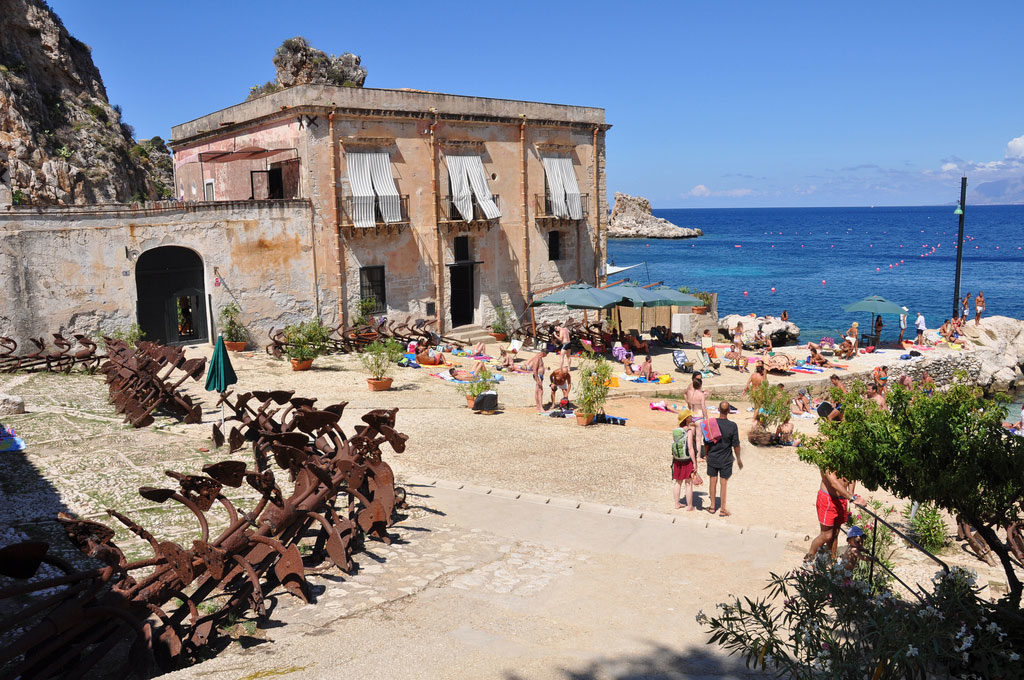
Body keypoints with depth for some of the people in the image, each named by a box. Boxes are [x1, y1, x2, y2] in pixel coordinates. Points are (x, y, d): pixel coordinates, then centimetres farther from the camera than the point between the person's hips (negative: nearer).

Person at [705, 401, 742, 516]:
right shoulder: (732, 426, -15)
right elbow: (736, 445, -9)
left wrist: (707, 454, 14)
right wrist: (738, 459, 6)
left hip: (712, 458, 2)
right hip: (726, 459, -2)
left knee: (713, 481, 13)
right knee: (724, 483, 7)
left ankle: (712, 506, 22)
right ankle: (722, 509, 13)